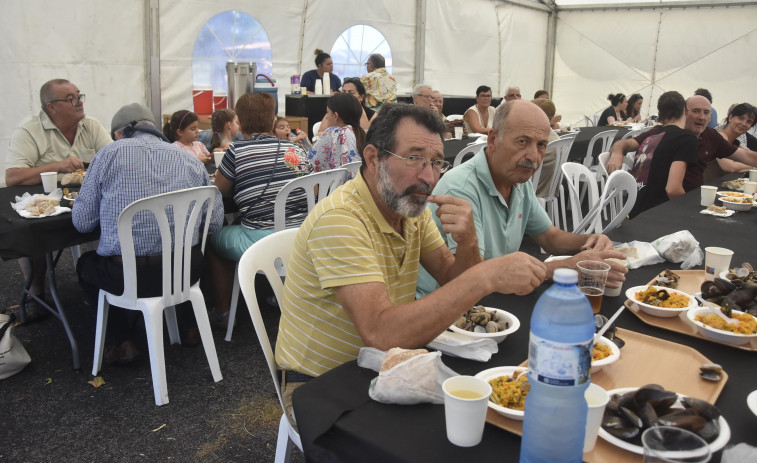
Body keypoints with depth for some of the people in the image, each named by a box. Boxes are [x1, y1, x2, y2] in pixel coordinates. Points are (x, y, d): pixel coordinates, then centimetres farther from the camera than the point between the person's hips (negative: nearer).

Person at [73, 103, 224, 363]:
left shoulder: (109, 154, -3)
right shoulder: (190, 160, 5)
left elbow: (82, 222, 0)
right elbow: (215, 222, 6)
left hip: (126, 276, -3)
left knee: (86, 264, 30)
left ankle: (122, 341, 23)